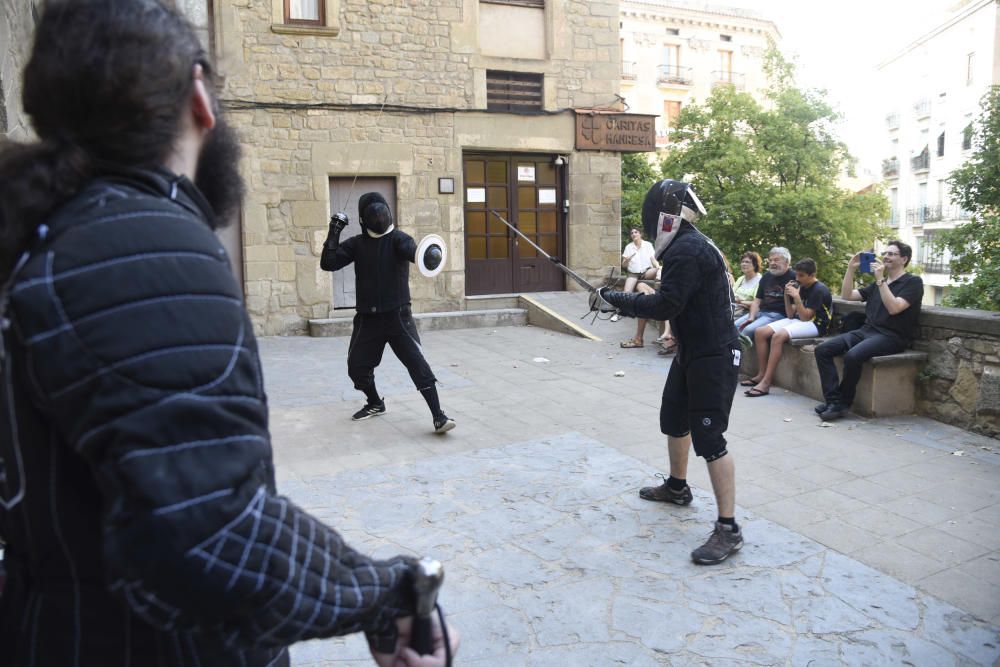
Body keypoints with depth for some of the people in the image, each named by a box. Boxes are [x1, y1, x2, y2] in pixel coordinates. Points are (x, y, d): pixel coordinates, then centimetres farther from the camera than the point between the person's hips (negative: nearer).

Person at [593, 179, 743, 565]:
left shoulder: (687, 250, -20)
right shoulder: (688, 245, 13)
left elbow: (666, 305, -27)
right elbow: (673, 302, 15)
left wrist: (614, 299, -19)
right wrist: (621, 302, 6)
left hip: (713, 357, -11)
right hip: (692, 351, 11)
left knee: (709, 439, -10)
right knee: (674, 419, 23)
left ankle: (728, 530, -4)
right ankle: (677, 487, 43)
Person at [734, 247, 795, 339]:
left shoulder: (793, 277, -3)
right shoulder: (766, 276, 20)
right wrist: (751, 317, 1)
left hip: (778, 314, -7)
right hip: (760, 311, 7)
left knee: (749, 330, -28)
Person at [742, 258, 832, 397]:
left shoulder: (819, 290, -10)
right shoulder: (801, 287, 12)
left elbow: (805, 317, -17)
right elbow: (790, 315, 9)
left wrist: (796, 297, -23)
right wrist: (787, 296, -2)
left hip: (815, 324, -9)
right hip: (797, 320, 9)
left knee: (778, 336, -34)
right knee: (760, 332, -8)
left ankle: (766, 383, -34)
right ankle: (761, 374, -3)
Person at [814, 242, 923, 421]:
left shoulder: (913, 282, 1)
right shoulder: (878, 283, 22)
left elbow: (894, 308, -16)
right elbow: (846, 295, 18)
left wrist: (881, 279, -17)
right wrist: (851, 268, 9)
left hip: (892, 337, -7)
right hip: (866, 331, 7)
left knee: (853, 356, -35)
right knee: (822, 350, -15)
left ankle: (843, 403, -18)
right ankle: (833, 399, -21)